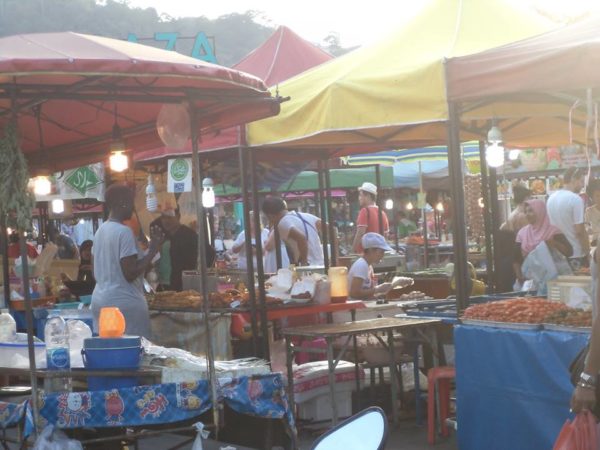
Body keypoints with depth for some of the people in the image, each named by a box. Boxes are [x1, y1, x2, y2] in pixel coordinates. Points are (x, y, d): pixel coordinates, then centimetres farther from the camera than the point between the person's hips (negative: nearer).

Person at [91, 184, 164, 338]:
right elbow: (130, 274, -18)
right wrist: (153, 250, -10)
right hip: (125, 302, -9)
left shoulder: (100, 231, 12)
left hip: (99, 300, 9)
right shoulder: (124, 232, -14)